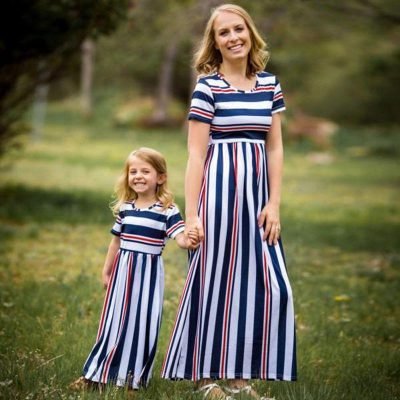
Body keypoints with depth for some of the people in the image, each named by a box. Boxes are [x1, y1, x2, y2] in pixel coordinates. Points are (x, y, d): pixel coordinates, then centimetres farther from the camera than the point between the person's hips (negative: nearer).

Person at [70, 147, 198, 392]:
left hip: (149, 272, -4)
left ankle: (134, 376, 12)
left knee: (143, 321, 0)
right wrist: (107, 271, 19)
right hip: (123, 269, 4)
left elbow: (181, 237, -20)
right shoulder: (125, 208, 5)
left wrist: (188, 240, -44)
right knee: (115, 320, 10)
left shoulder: (168, 210, -10)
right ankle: (98, 373, 19)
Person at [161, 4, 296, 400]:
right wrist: (191, 215, -13)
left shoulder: (269, 83, 9)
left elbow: (275, 148, 10)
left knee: (261, 280, 4)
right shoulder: (207, 86, -5)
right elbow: (195, 155, -8)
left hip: (256, 191, 5)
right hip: (218, 188, -5)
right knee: (215, 277, 0)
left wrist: (274, 203, 1)